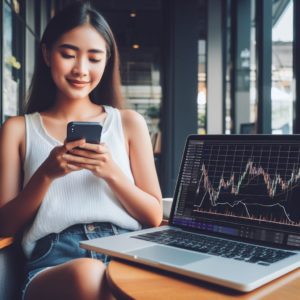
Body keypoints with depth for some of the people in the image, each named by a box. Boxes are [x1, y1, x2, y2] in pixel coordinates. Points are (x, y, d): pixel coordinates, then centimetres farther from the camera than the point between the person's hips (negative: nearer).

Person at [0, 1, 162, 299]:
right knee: (86, 275, -35)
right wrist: (46, 174, -8)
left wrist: (111, 173, -7)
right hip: (55, 258, 0)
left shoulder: (129, 122, 12)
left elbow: (154, 216, 10)